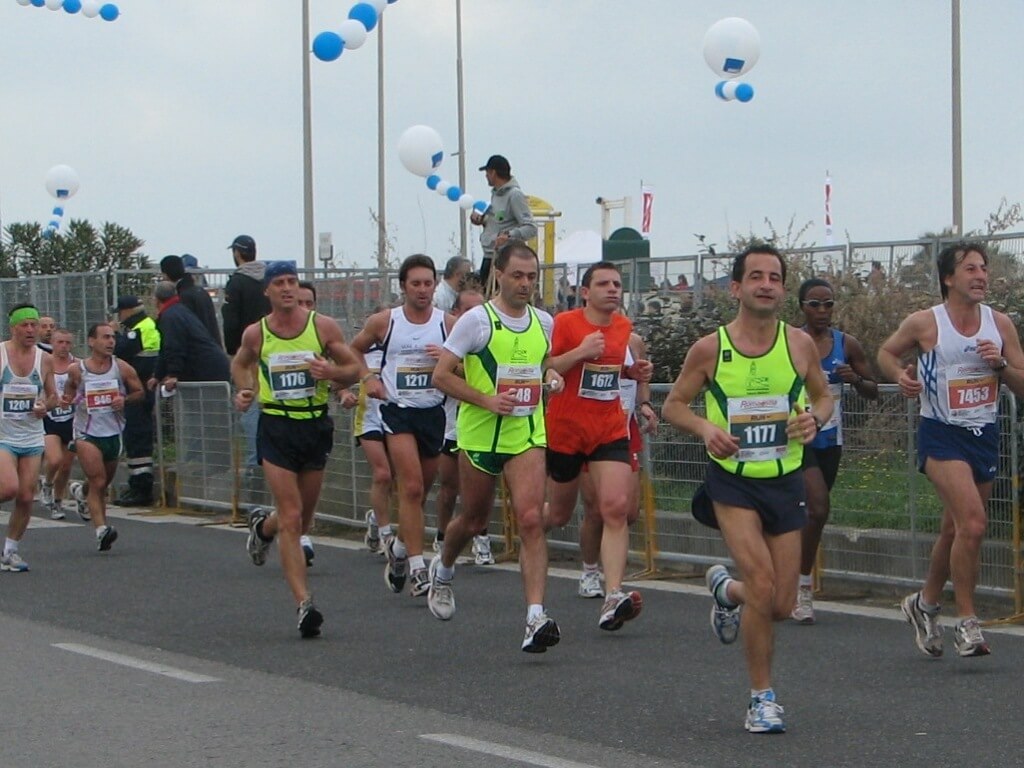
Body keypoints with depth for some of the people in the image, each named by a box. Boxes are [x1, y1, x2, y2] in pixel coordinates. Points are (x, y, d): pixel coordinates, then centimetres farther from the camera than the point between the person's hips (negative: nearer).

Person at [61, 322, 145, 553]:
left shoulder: (122, 368, -3)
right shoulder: (76, 370, -4)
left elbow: (139, 392, 8)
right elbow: (69, 392, 13)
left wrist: (124, 400, -12)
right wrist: (66, 399, -10)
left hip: (113, 433, 3)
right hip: (87, 433, -3)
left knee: (102, 484, 15)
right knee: (98, 482, -17)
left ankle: (83, 492, 47)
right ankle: (101, 529, -21)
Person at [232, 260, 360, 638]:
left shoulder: (323, 326, -3)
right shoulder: (255, 334, -1)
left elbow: (354, 368, 3)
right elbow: (240, 363, 20)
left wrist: (332, 372, -18)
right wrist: (245, 390, 1)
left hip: (316, 425, 2)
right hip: (276, 427, -2)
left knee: (303, 516, 15)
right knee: (292, 518, -11)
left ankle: (263, 526, 51)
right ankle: (304, 603, -13)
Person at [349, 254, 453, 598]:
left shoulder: (448, 324, 2)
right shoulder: (384, 322, 1)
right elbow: (354, 349, 17)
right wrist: (368, 378, 2)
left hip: (433, 412, 3)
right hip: (397, 411, -3)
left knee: (420, 491, 12)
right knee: (411, 487, -15)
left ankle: (399, 546, 37)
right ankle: (417, 568, -14)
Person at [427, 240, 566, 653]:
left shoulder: (544, 322, 7)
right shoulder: (476, 320, -8)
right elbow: (442, 374, -8)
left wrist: (552, 376, 3)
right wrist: (487, 400, -18)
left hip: (527, 436, 2)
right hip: (480, 434, -2)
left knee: (531, 519, -15)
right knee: (474, 520, 14)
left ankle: (536, 616, -20)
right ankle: (443, 570, 47)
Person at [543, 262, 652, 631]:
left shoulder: (624, 327, 8)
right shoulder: (564, 323, -9)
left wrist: (634, 372, 5)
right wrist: (580, 352, -24)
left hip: (610, 431, 4)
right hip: (565, 431, -3)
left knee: (616, 508, -15)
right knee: (559, 514, 11)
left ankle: (613, 597, -23)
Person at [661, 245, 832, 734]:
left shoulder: (800, 344, -2)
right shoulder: (709, 349, -6)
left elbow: (823, 396, 13)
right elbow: (674, 405, 4)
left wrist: (814, 419, -10)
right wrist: (704, 428, -16)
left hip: (785, 481, 3)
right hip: (732, 479, -3)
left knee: (781, 605, 4)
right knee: (762, 583, -19)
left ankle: (725, 589, 41)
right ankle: (762, 697, -3)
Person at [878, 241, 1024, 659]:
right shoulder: (924, 323, -8)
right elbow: (886, 352, 10)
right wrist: (900, 375, -10)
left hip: (985, 435, 5)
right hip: (942, 435, -5)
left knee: (955, 530, 16)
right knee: (972, 523, -21)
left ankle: (925, 604, 38)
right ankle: (966, 623, -12)